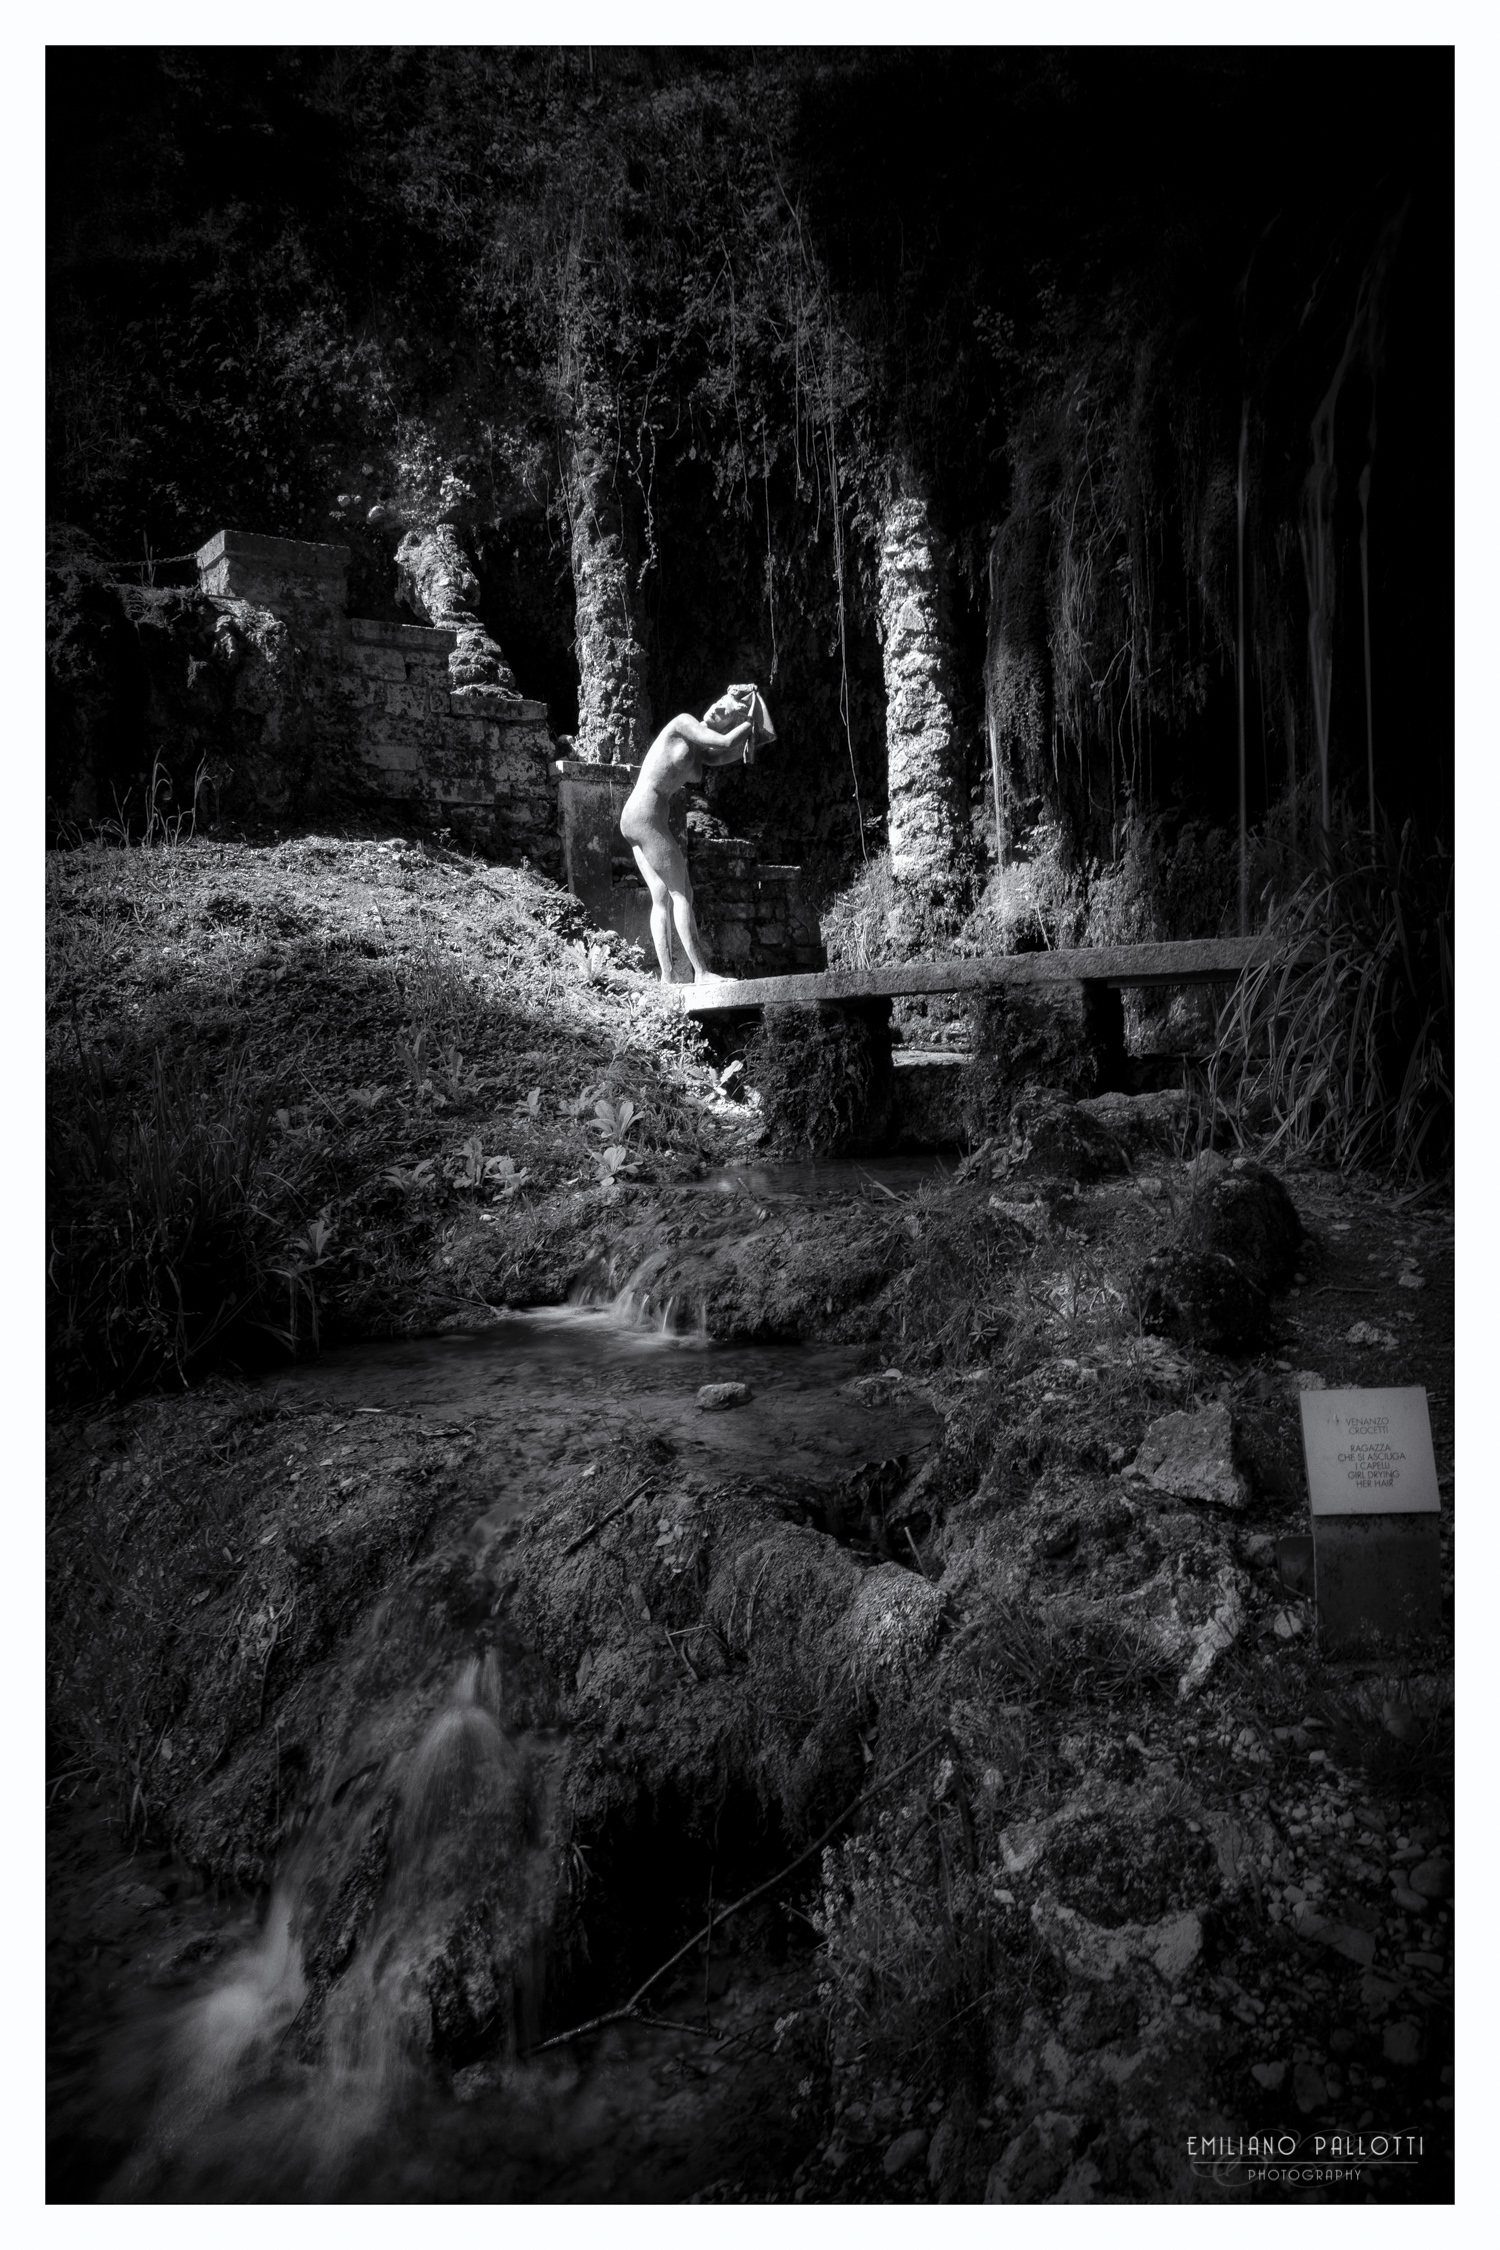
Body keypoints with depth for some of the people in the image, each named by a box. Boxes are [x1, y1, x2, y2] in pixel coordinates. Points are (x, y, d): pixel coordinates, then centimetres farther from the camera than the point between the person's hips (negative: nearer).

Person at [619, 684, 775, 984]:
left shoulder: (704, 754, 15)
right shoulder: (683, 723, -5)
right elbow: (725, 742, -14)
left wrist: (757, 698, 17)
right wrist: (751, 720, 2)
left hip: (636, 822, 9)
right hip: (646, 815, -9)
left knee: (662, 898, 5)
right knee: (681, 894, -9)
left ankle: (666, 978, 2)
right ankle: (701, 973, -11)